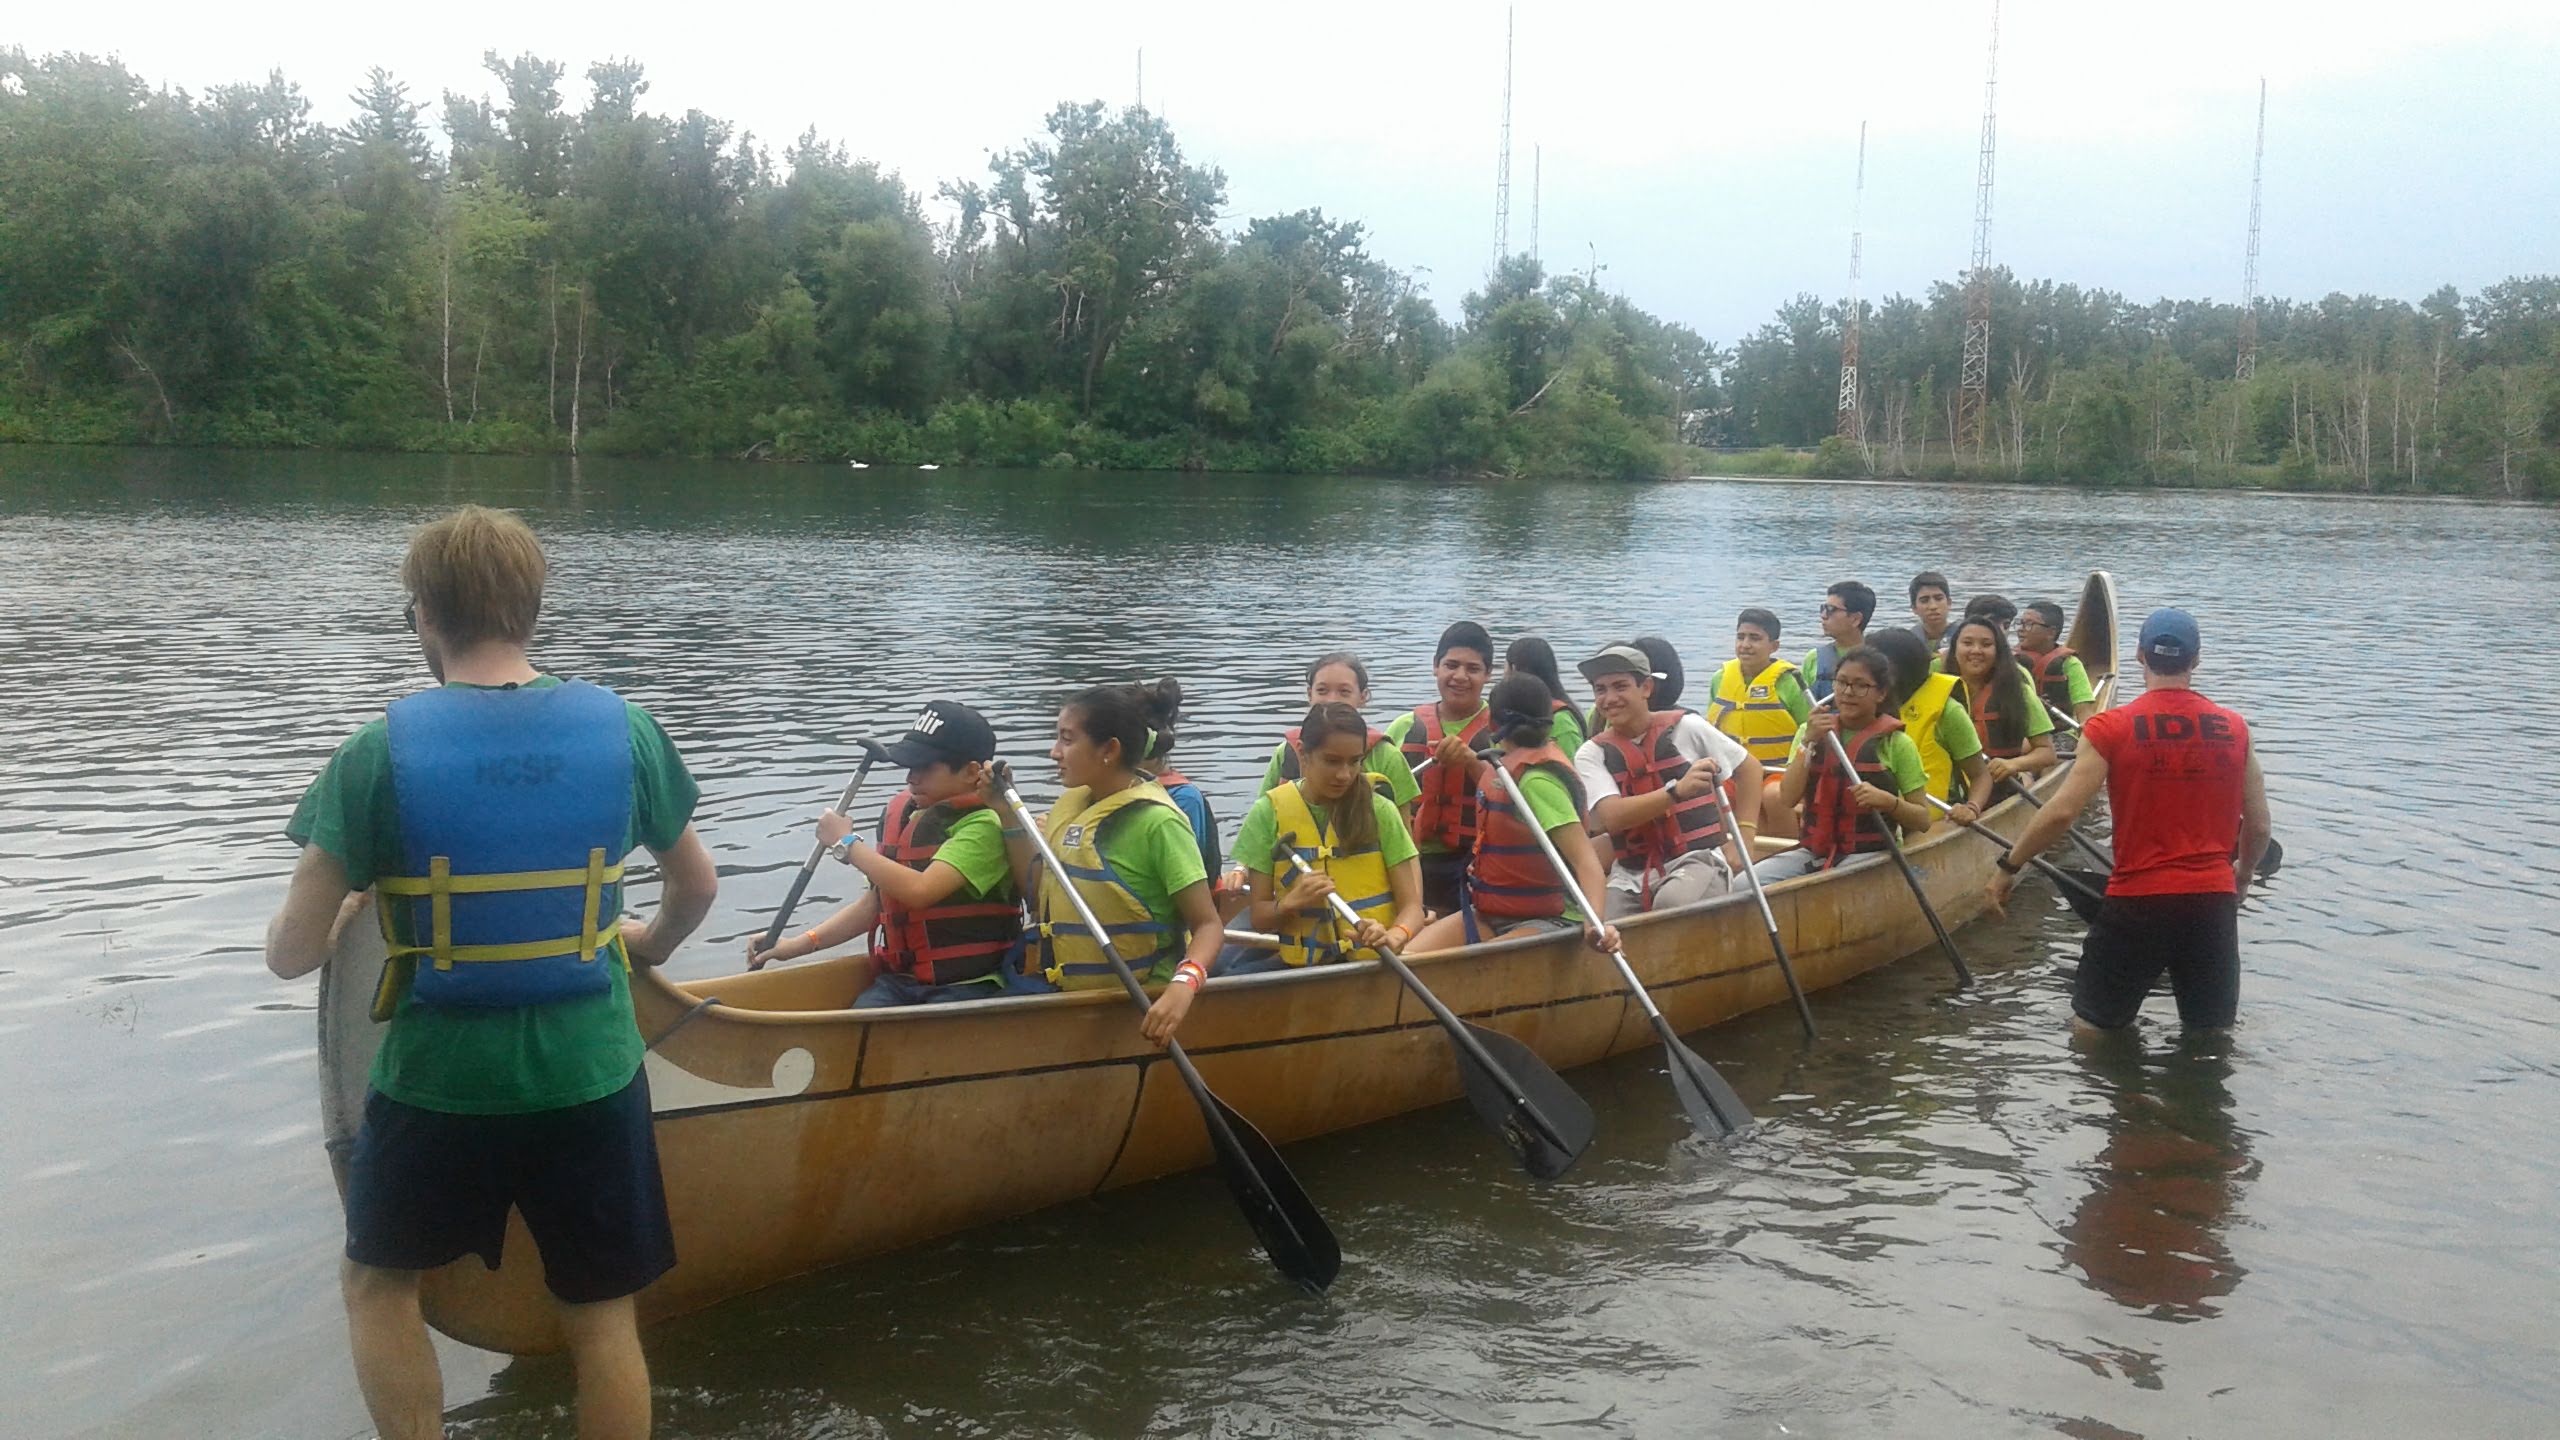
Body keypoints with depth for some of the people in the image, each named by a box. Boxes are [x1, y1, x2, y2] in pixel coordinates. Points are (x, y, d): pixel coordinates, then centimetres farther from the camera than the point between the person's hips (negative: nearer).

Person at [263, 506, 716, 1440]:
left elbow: (292, 954, -9)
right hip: (593, 1075, 2)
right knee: (602, 1318, 14)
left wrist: (343, 914, 14)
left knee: (378, 1285, 24)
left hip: (435, 1081, -1)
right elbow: (696, 886, 10)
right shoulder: (625, 730, -5)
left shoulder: (380, 752, -12)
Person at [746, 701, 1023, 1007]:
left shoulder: (986, 826, -13)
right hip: (900, 980, 6)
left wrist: (846, 843, -11)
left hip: (968, 987, -6)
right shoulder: (901, 814, 12)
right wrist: (796, 945, 12)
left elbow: (919, 890, -25)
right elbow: (872, 905, 21)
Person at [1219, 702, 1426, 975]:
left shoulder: (1379, 811, 2)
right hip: (1298, 961, 1)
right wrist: (1289, 904, -19)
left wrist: (1394, 936, -24)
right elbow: (1258, 917, 4)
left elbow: (1411, 906, -1)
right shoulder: (1270, 812, 2)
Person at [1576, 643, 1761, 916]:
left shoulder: (1686, 728, 2)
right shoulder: (1591, 754, 3)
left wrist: (1742, 839, 7)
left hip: (1698, 860, -1)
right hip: (1630, 877, 1)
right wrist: (1677, 791, -27)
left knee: (1671, 903, -34)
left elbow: (1749, 767, 15)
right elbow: (1612, 817, -14)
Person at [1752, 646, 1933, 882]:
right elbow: (1787, 800, -3)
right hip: (1813, 851, 4)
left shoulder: (1896, 743, 2)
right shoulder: (1810, 732, 12)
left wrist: (1887, 801, -16)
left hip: (1869, 854, -3)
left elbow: (1922, 820, 3)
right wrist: (1808, 742, -10)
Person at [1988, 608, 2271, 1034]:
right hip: (2214, 902, 3)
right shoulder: (2234, 728, 2)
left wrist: (2009, 866, -1)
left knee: (2091, 1029, 11)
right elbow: (2260, 827, 8)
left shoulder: (2111, 728, -8)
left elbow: (2062, 812, -14)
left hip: (2136, 902, -3)